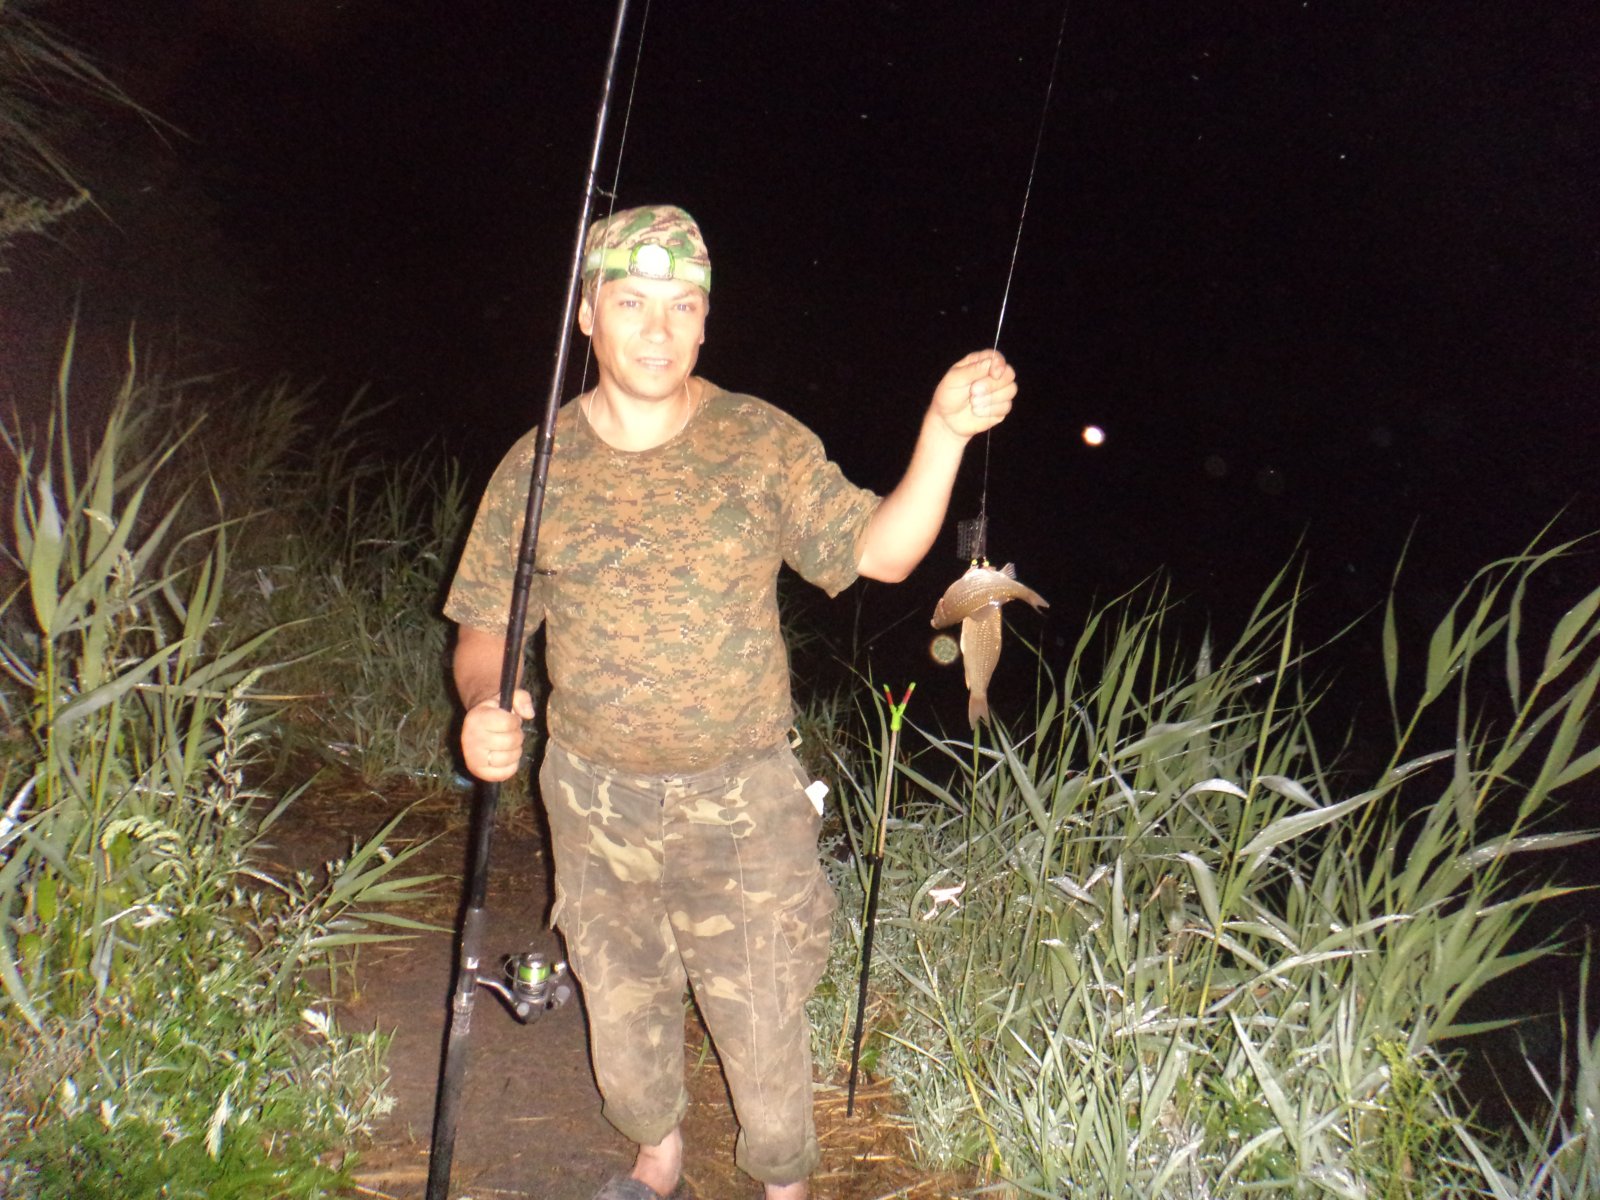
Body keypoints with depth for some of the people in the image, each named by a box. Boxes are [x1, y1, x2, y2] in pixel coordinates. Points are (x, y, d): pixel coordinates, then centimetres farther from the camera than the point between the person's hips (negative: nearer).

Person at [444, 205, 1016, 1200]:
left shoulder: (762, 442, -8)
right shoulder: (537, 469, -6)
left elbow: (879, 553, -9)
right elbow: (484, 626, 1)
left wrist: (945, 433, -23)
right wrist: (484, 706, -21)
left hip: (742, 799, -2)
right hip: (596, 801, 2)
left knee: (763, 1017, 11)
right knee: (622, 1010, 22)